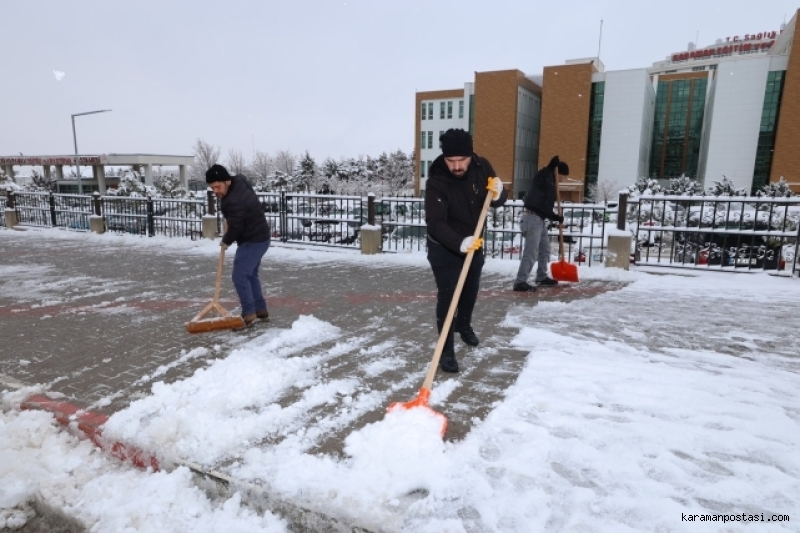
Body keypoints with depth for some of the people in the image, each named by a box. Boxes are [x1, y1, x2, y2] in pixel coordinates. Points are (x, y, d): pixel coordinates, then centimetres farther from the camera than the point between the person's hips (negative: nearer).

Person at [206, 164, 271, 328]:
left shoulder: (234, 201, -29)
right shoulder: (239, 181, 1)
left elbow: (235, 227, -20)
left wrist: (226, 241, -1)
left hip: (253, 241, -11)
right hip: (258, 237, 11)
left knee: (239, 276, -8)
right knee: (251, 275, 18)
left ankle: (249, 313, -1)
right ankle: (261, 310, 25)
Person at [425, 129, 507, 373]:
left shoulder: (482, 166, -14)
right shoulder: (436, 181, -28)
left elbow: (498, 202, -1)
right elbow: (435, 223, -34)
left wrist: (497, 193, -26)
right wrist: (460, 243, -49)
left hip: (474, 243, 6)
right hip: (444, 247, -5)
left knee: (471, 290, 22)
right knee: (447, 296, -9)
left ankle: (464, 325, 49)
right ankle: (447, 350, 4)